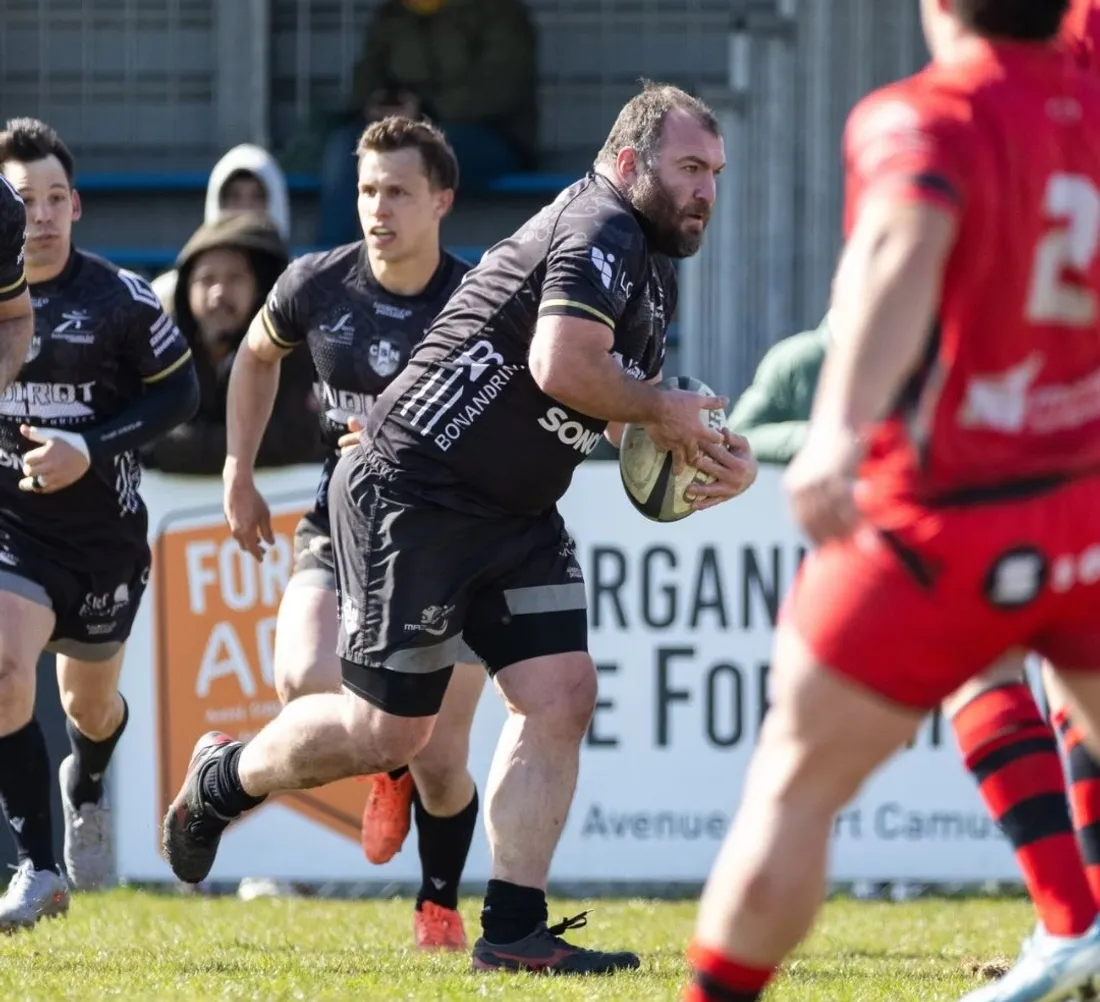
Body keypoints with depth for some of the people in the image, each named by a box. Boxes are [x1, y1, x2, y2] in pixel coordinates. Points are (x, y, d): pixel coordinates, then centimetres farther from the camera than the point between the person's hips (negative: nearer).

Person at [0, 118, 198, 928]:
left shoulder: (120, 300, -11)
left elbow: (179, 393, -5)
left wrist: (89, 448, -17)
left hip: (103, 527, 0)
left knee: (90, 701, 18)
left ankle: (85, 791, 56)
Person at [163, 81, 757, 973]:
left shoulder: (651, 266, 15)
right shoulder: (598, 229, -17)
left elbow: (611, 406, 26)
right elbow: (562, 366, -33)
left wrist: (707, 454, 7)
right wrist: (660, 410, -16)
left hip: (514, 517, 10)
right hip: (413, 498, -9)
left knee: (562, 693, -5)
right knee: (390, 729, -3)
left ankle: (513, 930, -3)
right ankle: (220, 782, 24)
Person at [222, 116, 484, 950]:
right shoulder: (317, 287, -3)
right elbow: (257, 355, 19)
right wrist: (239, 472, 16)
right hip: (342, 533, 2)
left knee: (441, 763, -5)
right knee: (304, 682, -25)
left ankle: (440, 904, 25)